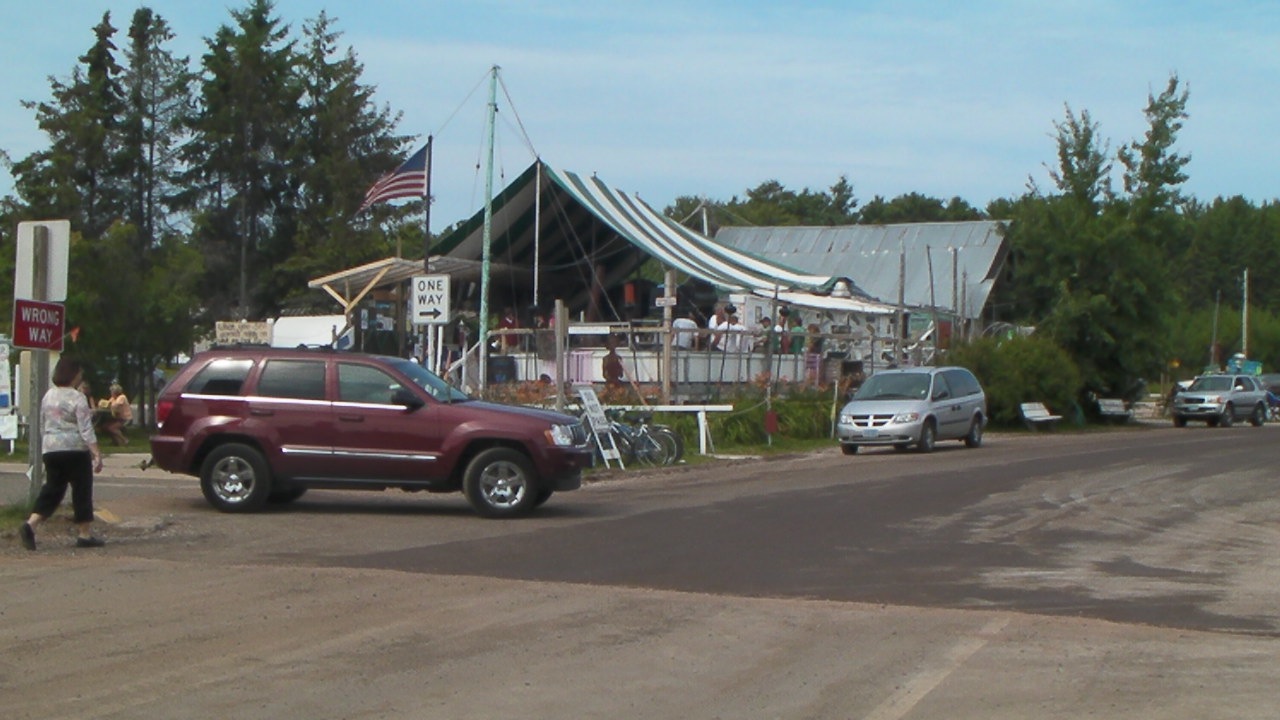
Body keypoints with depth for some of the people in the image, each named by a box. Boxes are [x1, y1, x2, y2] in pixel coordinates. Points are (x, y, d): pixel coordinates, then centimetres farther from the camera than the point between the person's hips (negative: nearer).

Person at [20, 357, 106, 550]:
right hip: (75, 450, -6)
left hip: (51, 450, 6)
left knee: (52, 490, 10)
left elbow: (42, 427, 17)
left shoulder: (48, 396, 11)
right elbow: (86, 429, -15)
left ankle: (31, 524, -8)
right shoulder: (77, 398, -10)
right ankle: (84, 534, 7)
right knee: (81, 491, 3)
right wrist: (97, 454, -16)